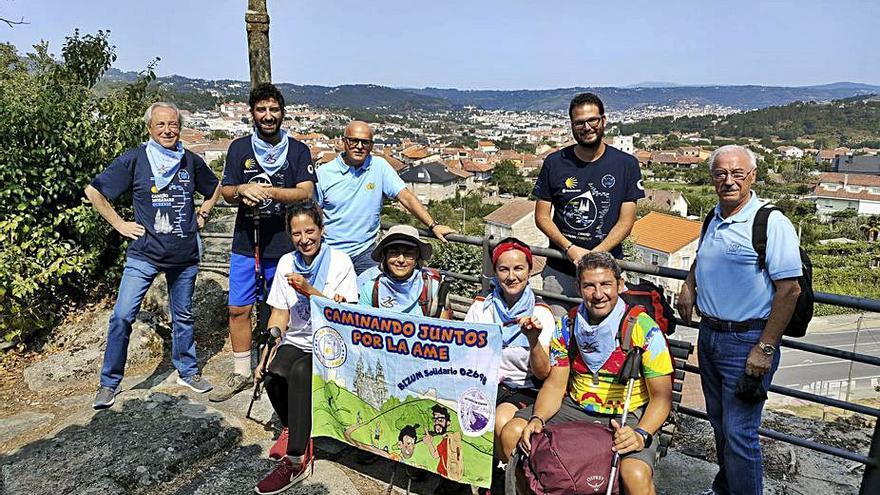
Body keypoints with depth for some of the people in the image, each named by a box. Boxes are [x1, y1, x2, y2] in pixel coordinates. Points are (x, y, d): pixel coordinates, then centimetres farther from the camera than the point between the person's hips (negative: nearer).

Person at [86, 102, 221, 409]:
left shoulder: (191, 161, 4)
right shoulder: (134, 160, -5)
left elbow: (215, 189, 22)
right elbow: (93, 191, 1)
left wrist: (201, 215, 10)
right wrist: (119, 224, -2)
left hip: (185, 255, 3)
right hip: (144, 254, -2)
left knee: (183, 315, 14)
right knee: (122, 315, -8)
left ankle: (187, 371, 30)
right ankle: (109, 383, 9)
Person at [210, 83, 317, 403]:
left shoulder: (298, 150, 3)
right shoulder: (239, 148, 9)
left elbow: (305, 192, -9)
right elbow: (227, 193, 8)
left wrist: (266, 190, -21)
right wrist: (242, 190, -15)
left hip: (284, 246, -2)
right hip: (245, 244, 2)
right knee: (238, 310, 6)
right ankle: (241, 374, 22)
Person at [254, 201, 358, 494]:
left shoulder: (340, 262, -4)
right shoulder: (286, 263, 9)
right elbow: (280, 314, 9)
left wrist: (309, 290, -22)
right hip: (295, 342, 4)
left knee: (300, 371, -34)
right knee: (274, 376, -28)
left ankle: (295, 462, -22)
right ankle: (294, 429, 3)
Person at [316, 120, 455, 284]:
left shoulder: (379, 166, 0)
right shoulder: (324, 173, 0)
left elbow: (405, 197, -4)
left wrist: (433, 226, -13)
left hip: (365, 252, 0)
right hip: (330, 253, 0)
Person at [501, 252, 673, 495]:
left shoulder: (643, 329, -12)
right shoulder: (568, 325, 1)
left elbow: (662, 396, -10)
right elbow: (555, 384, 2)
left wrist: (641, 434, -28)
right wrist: (537, 419, -17)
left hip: (627, 417, -4)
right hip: (576, 409, 4)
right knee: (512, 434, -11)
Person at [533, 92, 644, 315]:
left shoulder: (626, 164, 1)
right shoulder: (554, 163, 2)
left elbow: (626, 221, -1)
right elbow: (542, 216, 3)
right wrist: (570, 249, -11)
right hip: (559, 270, 1)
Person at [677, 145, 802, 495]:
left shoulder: (771, 223, -15)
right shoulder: (714, 220, 9)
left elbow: (789, 289, -18)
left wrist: (765, 348, -20)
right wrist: (689, 284, 11)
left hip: (747, 341, -7)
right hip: (709, 335, 8)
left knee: (739, 433, -1)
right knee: (719, 423, 21)